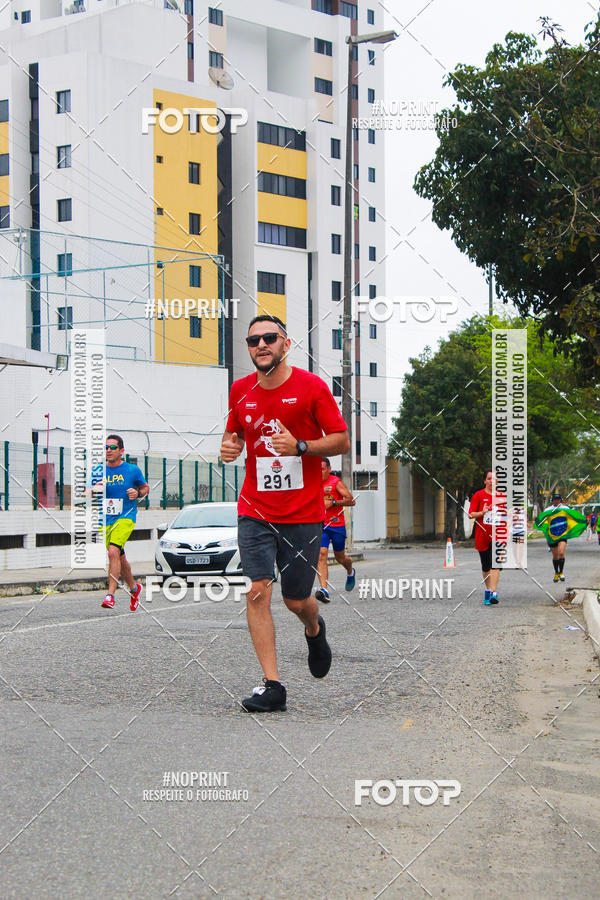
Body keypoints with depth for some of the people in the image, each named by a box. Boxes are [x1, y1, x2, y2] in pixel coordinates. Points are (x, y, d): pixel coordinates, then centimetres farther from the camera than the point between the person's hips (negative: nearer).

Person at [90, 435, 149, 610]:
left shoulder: (133, 470, 0)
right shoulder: (97, 471, 5)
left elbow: (145, 488, 14)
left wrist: (138, 493, -8)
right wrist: (94, 490, -13)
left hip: (125, 517, -4)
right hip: (105, 519, 4)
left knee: (113, 551, -24)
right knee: (120, 558, 14)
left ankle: (110, 595, -24)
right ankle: (134, 588, 38)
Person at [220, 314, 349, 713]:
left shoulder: (311, 386, -6)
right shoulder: (241, 390, 5)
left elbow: (342, 441, -4)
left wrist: (300, 446, -21)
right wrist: (229, 445, -2)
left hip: (303, 513, -2)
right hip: (255, 511, 2)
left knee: (297, 599, 4)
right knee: (257, 592, -11)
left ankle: (314, 629, 42)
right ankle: (272, 685, -6)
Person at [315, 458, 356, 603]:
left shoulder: (336, 482, -7)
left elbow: (350, 499, -12)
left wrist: (332, 502, -20)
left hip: (337, 525, -3)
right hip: (320, 525, 3)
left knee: (340, 558, 12)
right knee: (321, 554, -17)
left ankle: (350, 573, 47)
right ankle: (323, 589, -24)